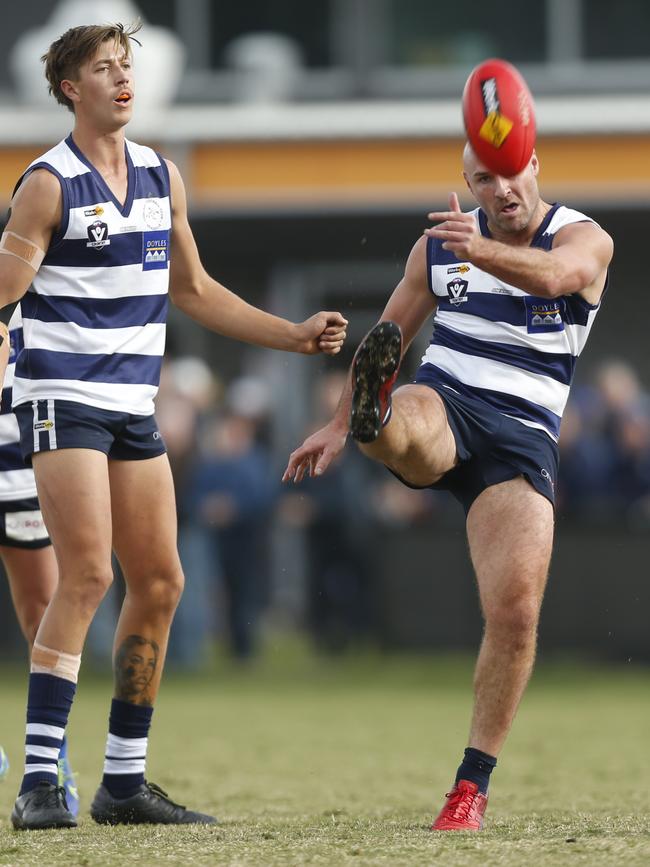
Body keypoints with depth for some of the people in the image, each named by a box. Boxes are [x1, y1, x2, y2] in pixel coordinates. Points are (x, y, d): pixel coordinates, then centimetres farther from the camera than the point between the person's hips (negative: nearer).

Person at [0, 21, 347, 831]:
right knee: (86, 576, -18)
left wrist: (296, 336, 19)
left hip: (133, 407, 7)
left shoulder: (161, 176, 11)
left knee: (159, 583, 5)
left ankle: (124, 783, 13)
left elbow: (192, 289, 22)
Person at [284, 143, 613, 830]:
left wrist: (479, 250, -45)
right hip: (445, 404, 2)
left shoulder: (584, 239, -1)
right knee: (402, 426, -38)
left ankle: (473, 785, -4)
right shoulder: (439, 243, 11)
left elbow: (553, 273, -26)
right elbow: (392, 330, 24)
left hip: (522, 434, -2)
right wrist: (339, 423, 22)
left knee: (516, 611, -14)